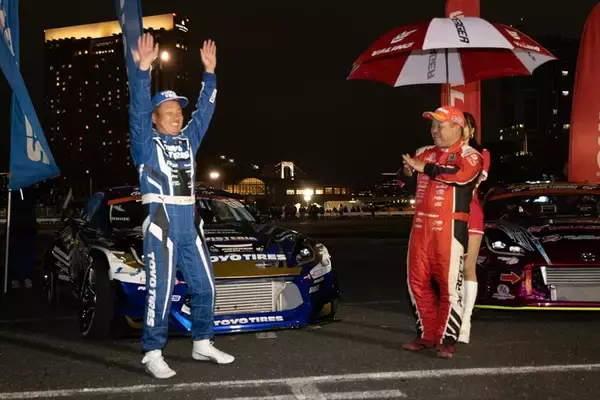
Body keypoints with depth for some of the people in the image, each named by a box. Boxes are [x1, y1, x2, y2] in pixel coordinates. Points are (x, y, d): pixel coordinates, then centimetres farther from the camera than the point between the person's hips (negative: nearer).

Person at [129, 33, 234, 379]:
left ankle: (202, 345, 24)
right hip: (161, 223, -7)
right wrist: (144, 69, -24)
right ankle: (153, 354, 1)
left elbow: (206, 109, 14)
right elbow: (139, 108, -14)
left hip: (189, 224, 7)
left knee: (205, 286, 11)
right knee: (161, 291, -8)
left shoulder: (188, 140, 15)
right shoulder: (146, 143, -1)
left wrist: (210, 71, 8)